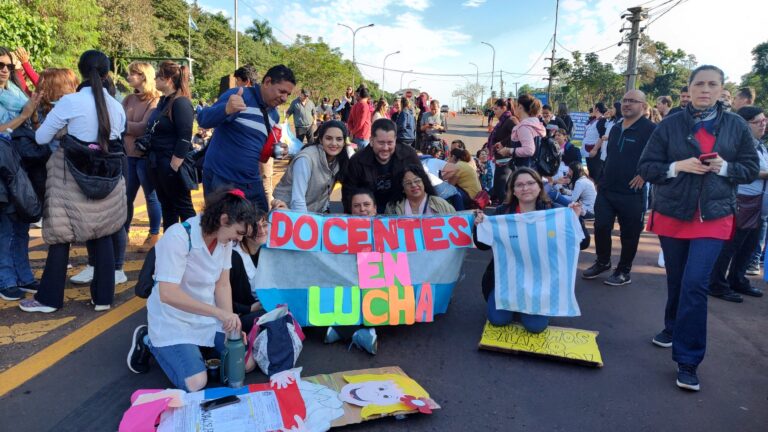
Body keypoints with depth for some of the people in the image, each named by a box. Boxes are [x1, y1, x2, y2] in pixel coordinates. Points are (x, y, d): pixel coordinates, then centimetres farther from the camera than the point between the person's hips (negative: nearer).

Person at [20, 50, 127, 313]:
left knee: (61, 235, 6)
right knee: (102, 237, 10)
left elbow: (41, 138, -2)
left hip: (74, 180, -4)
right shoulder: (117, 107, 3)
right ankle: (103, 296, 16)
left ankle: (49, 298, 15)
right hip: (107, 180, 4)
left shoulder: (70, 102, -8)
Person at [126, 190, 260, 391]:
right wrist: (219, 312, -36)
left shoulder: (224, 238, -8)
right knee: (195, 384, -17)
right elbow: (168, 294, -34)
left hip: (208, 316, 6)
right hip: (174, 320, -6)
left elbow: (223, 285, -3)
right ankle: (149, 342, 8)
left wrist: (229, 321, -17)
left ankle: (197, 345, 20)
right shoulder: (178, 237, -28)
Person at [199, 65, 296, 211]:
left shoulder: (274, 115, 11)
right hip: (221, 179, -7)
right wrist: (226, 109, -41)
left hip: (252, 182, 7)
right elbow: (203, 120, -23)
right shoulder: (238, 96, -11)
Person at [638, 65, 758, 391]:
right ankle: (673, 327, 42)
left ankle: (688, 362, -3)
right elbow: (645, 168, -2)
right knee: (676, 281, 14)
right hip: (672, 214, 1)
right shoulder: (670, 125, -1)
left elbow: (751, 169, 5)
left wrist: (724, 167, -15)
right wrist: (678, 166, -18)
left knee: (695, 284, -12)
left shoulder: (736, 125, 2)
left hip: (714, 216, -1)